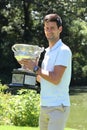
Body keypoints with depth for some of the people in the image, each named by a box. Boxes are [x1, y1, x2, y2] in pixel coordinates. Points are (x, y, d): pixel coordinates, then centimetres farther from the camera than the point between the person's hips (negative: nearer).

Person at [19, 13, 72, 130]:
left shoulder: (63, 50, -10)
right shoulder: (47, 51, 17)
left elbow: (55, 79, -19)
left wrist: (35, 68, -12)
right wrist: (31, 66, 6)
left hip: (58, 106, -9)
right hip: (44, 106, 9)